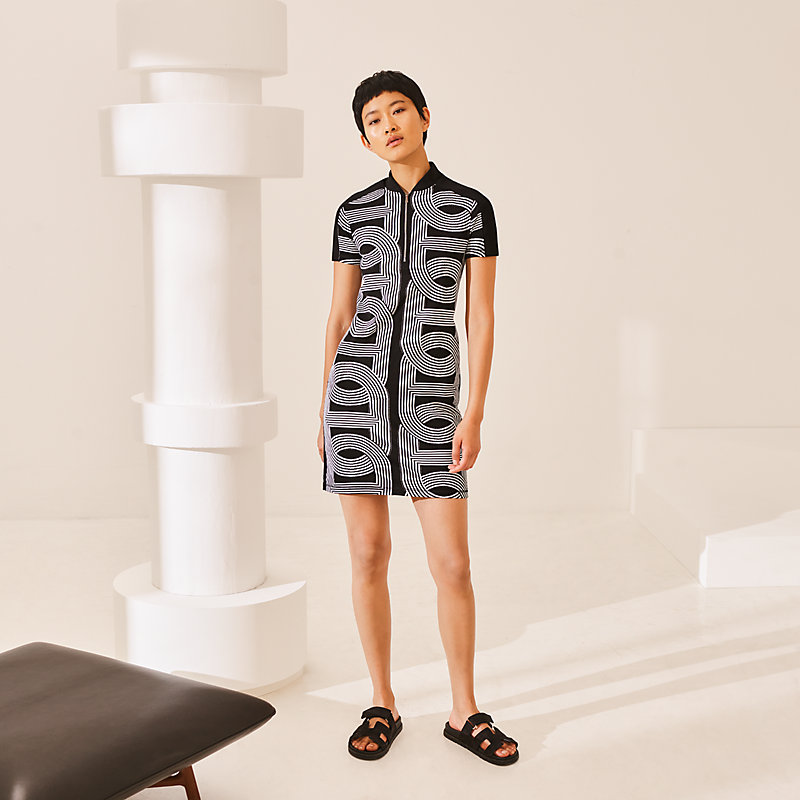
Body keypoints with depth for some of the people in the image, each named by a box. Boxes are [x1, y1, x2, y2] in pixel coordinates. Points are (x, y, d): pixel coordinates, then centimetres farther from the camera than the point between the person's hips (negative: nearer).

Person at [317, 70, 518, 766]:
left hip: (429, 396, -1)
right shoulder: (355, 211, 7)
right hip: (357, 388, 2)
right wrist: (325, 412, 8)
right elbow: (339, 316, 11)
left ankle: (465, 710, 17)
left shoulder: (472, 207, 2)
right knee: (369, 554, 5)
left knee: (453, 563, -1)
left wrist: (474, 416, -8)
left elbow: (481, 316, -1)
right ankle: (383, 705, 20)